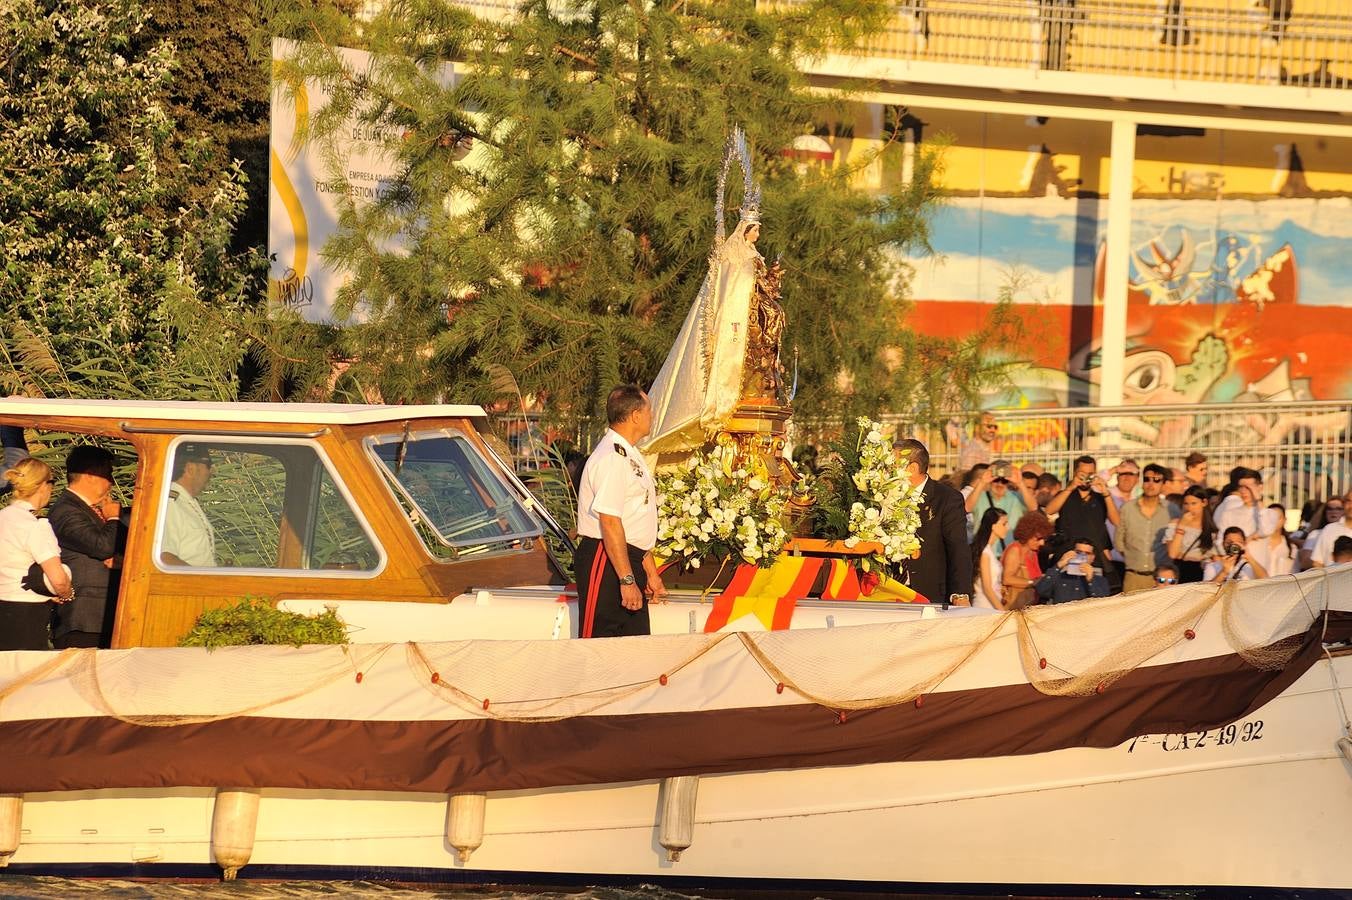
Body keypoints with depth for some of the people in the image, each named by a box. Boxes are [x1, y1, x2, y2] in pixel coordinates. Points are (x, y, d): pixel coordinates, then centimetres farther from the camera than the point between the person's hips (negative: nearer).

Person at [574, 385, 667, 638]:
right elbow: (609, 523, -21)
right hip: (605, 562, -10)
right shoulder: (611, 458, -15)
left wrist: (650, 573, 23)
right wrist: (627, 580, -23)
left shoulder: (630, 455, 18)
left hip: (630, 560, 10)